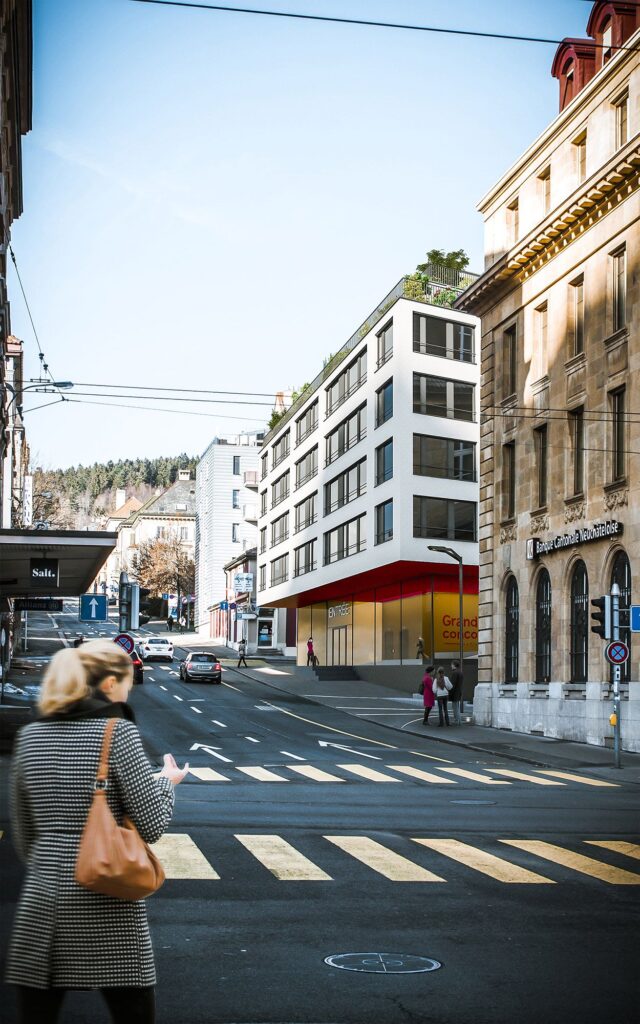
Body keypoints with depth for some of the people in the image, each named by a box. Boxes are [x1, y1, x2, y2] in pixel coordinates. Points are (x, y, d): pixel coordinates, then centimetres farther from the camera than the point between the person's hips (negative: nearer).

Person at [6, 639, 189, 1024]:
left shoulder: (30, 736, 6)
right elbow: (152, 826, -9)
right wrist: (167, 782, 8)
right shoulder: (118, 732, -9)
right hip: (109, 909, -4)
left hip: (41, 903, 4)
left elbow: (23, 833, 12)